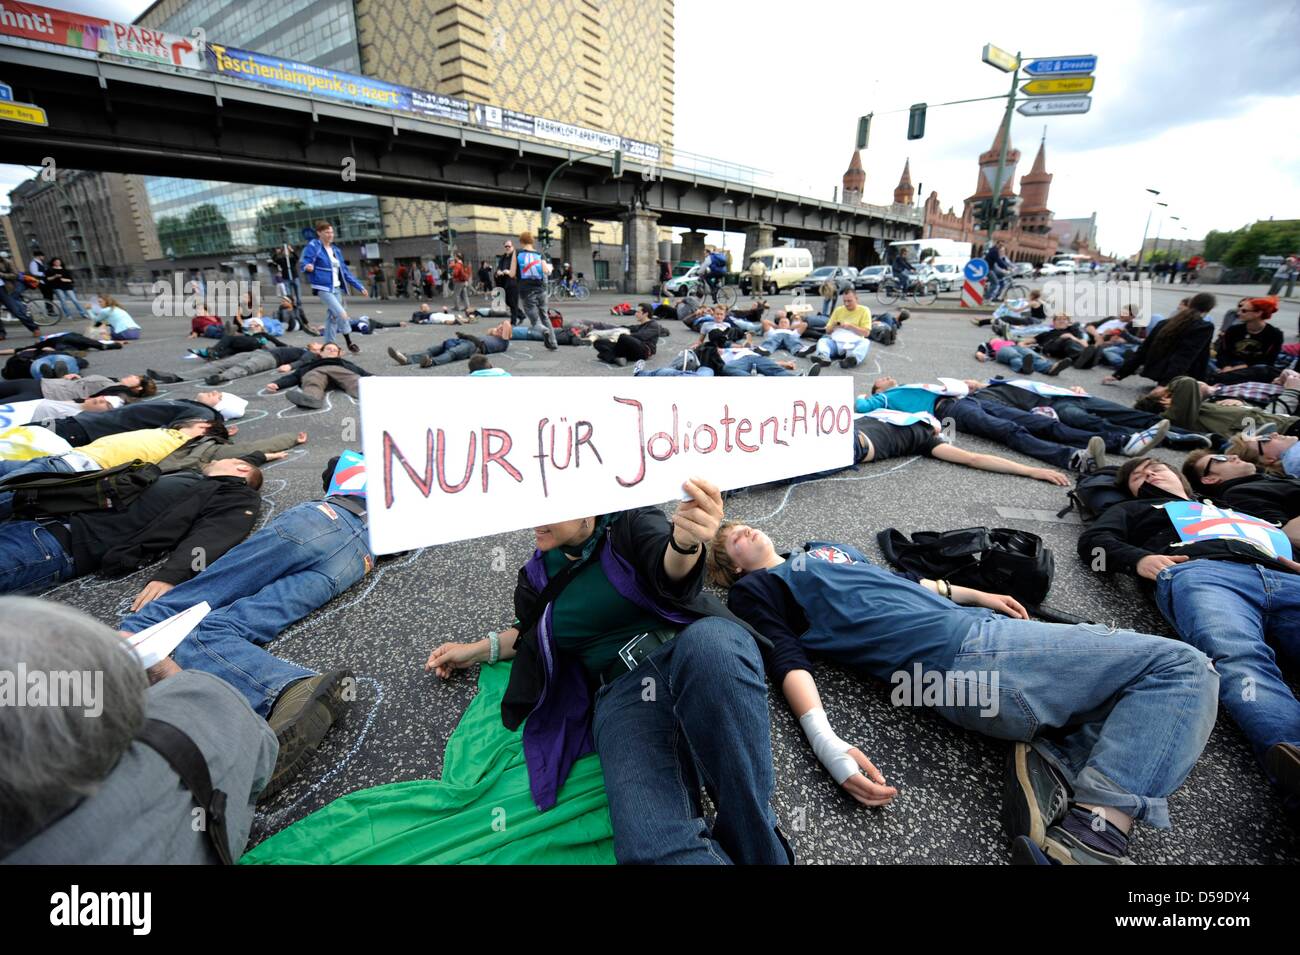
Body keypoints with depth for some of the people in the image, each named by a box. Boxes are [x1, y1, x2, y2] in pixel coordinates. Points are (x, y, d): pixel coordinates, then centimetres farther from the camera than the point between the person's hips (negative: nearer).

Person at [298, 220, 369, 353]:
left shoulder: (335, 251, 15)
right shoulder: (313, 246, -7)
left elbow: (345, 271, 18)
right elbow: (303, 264, -14)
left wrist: (359, 286, 14)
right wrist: (307, 267, -39)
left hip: (337, 288, 7)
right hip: (324, 288, -7)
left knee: (333, 317, 10)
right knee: (341, 313, -20)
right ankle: (349, 342, -5)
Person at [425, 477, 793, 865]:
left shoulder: (631, 523, 4)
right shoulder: (538, 574, 18)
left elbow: (672, 574, -17)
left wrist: (685, 541, -40)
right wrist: (481, 648, 32)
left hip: (696, 650, -1)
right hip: (622, 691, 1)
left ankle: (756, 848, -24)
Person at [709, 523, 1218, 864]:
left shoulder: (823, 548, 28)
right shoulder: (754, 590, 4)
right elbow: (786, 660, -12)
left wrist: (977, 594, 32)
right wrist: (829, 746, -27)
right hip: (957, 653, -8)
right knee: (1180, 667, -10)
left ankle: (1052, 758, -5)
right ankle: (1090, 831, -18)